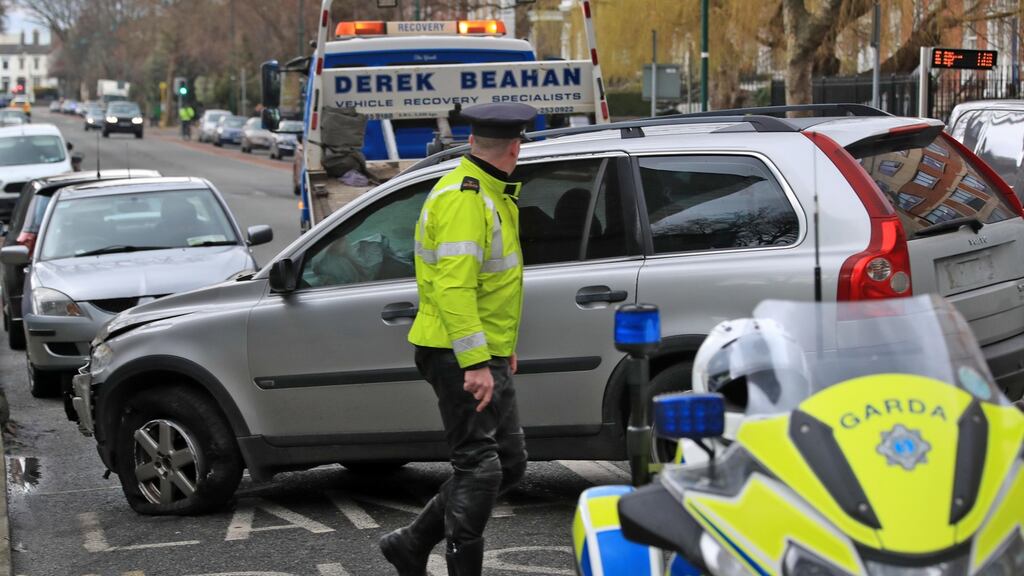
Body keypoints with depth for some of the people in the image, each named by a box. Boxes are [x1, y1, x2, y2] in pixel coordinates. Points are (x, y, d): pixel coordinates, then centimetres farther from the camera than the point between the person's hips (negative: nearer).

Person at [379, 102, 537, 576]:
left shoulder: (490, 195, 15)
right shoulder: (463, 198, -18)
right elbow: (453, 287, -27)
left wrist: (502, 344, 26)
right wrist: (475, 362, -30)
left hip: (487, 357, 10)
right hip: (460, 357, -10)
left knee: (509, 463, 12)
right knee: (479, 467, -9)